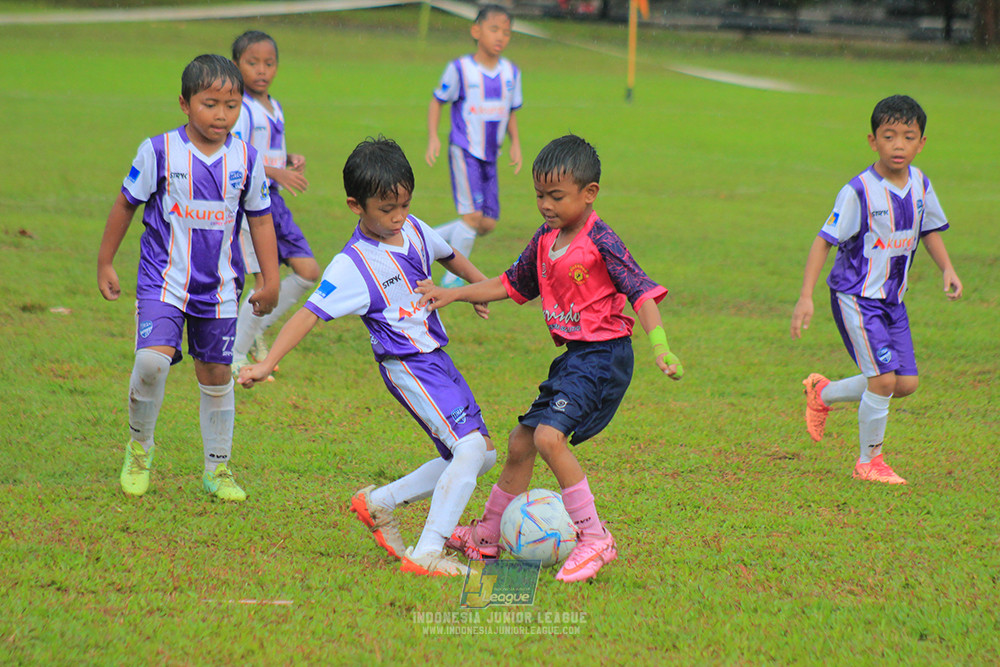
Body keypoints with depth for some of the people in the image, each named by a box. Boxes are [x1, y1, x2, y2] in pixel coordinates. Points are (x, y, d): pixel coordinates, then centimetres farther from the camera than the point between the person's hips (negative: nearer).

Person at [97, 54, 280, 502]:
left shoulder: (246, 160, -2)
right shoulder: (160, 152, -10)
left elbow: (260, 219, 10)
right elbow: (126, 204, 3)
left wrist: (270, 281, 10)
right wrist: (105, 263, 8)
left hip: (219, 287, 3)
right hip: (164, 278, -3)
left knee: (216, 375, 10)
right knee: (152, 359, -22)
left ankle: (218, 469, 25)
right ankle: (140, 446, 4)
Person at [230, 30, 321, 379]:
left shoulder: (274, 108, 14)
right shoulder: (240, 109, -14)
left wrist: (291, 160, 5)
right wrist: (278, 173, -29)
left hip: (273, 200, 9)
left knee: (308, 271, 4)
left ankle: (256, 329, 19)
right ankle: (234, 357, 0)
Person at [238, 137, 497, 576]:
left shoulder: (413, 231, 3)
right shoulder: (353, 266, -18)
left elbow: (447, 255, 25)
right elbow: (309, 314, -23)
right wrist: (267, 364, -31)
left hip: (436, 357, 8)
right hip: (406, 367, -8)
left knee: (482, 455, 12)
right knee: (471, 447, -22)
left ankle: (378, 504, 21)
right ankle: (425, 554, -23)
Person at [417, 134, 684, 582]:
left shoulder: (600, 241, -15)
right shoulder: (545, 241, 9)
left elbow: (641, 291, -19)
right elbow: (512, 285, 24)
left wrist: (660, 348, -30)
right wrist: (453, 294, 18)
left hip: (603, 355, -9)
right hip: (573, 357, 9)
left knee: (549, 435, -24)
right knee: (521, 441, 16)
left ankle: (594, 539, -16)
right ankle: (487, 535, 34)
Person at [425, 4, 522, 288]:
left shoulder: (511, 72, 6)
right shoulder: (460, 69, -8)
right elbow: (437, 101, 2)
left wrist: (515, 143, 5)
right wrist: (433, 137, -8)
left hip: (490, 156, 6)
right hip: (464, 150, -6)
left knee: (488, 223, 3)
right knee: (472, 215, -14)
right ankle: (452, 279, -2)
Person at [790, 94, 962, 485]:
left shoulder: (920, 185, 0)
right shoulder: (859, 192, -19)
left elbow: (929, 229, 18)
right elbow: (824, 240, -16)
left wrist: (947, 269, 2)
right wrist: (806, 297, -21)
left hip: (892, 298, 7)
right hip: (856, 295, -7)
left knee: (906, 383, 4)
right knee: (884, 378, -15)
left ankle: (823, 394, 27)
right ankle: (869, 462, 4)